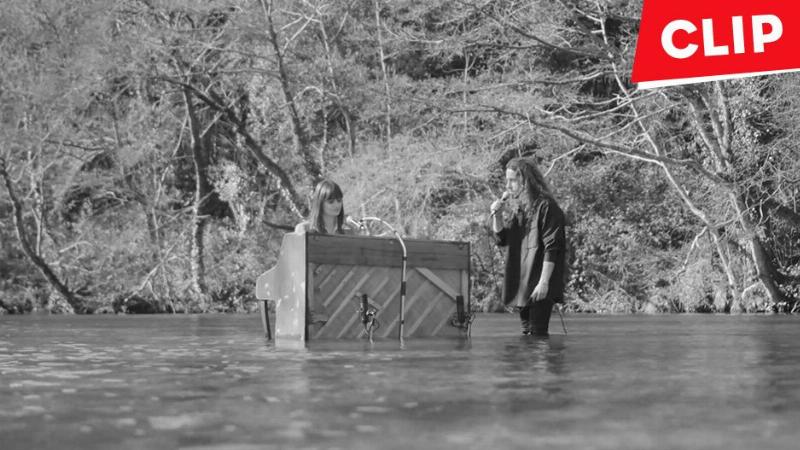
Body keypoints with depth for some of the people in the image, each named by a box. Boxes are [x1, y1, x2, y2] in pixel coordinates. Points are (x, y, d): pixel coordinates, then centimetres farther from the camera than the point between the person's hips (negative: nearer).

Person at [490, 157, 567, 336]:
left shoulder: (546, 207, -14)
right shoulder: (514, 206, 9)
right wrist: (497, 216, -3)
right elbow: (502, 240, 14)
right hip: (520, 284, 8)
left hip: (539, 287, -8)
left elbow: (551, 248, -17)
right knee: (526, 333, 15)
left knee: (537, 334, -8)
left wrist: (544, 282, -22)